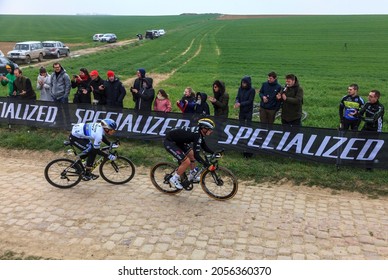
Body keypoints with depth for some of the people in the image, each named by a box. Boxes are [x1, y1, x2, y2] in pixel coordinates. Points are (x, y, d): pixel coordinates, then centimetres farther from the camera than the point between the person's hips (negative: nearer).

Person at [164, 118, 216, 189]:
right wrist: (208, 166, -32)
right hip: (169, 142, -10)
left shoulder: (199, 132, 0)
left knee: (191, 154, 16)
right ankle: (175, 179, 3)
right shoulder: (197, 135, -27)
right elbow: (196, 155, -30)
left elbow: (204, 147, 12)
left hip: (177, 140, 10)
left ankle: (192, 176, 30)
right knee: (187, 162, -15)